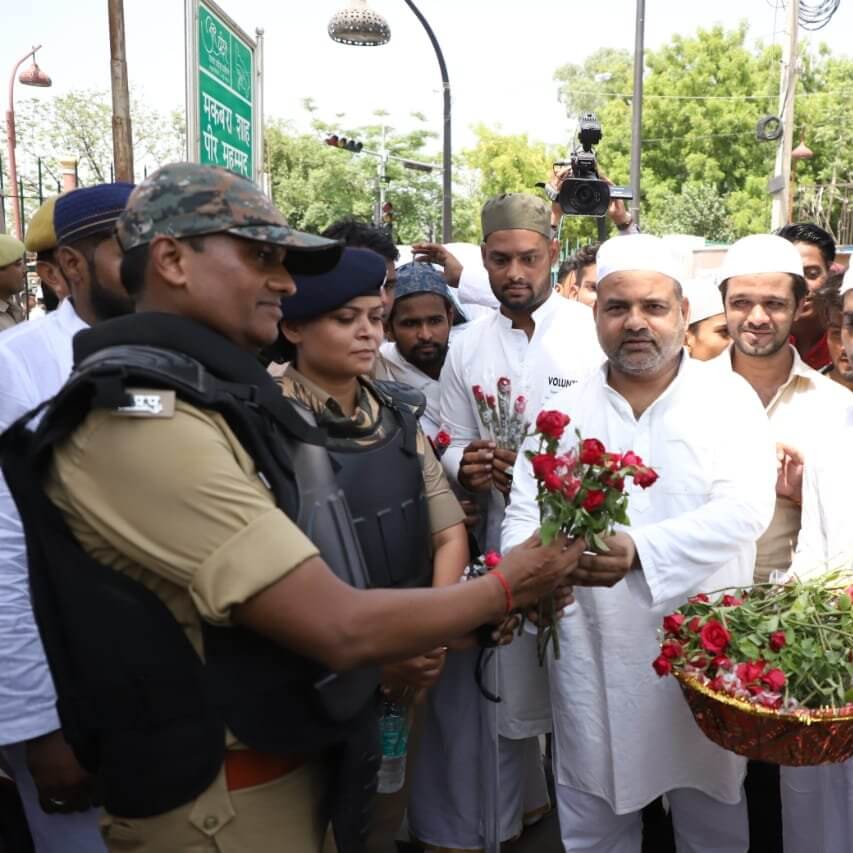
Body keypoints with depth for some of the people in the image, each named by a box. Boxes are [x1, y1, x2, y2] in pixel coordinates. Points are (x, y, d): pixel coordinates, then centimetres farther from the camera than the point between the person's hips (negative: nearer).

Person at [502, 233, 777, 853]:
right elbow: (524, 515, 2)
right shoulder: (566, 411, 4)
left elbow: (746, 508, -15)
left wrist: (641, 550, -31)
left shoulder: (729, 398, -2)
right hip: (592, 660, 2)